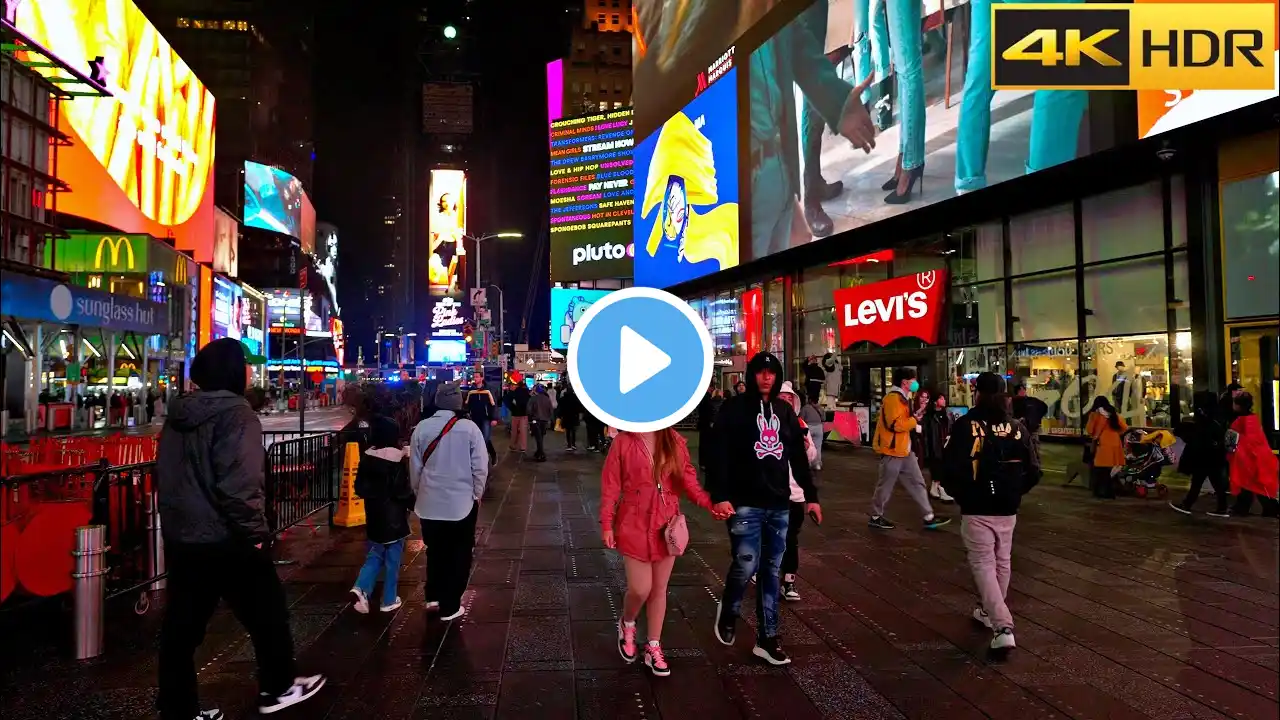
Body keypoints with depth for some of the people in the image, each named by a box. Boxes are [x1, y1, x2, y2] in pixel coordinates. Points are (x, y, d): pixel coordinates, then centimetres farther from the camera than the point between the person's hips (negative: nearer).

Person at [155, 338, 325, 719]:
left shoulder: (178, 415, 9)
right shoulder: (235, 414, -17)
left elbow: (165, 475, 18)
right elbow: (240, 484, -25)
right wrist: (255, 532, -16)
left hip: (180, 536, 8)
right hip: (225, 539, -8)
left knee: (181, 624, 12)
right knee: (267, 613, 11)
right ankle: (278, 688, 25)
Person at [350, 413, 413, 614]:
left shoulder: (368, 456, 0)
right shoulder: (398, 458, -16)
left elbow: (359, 487, 6)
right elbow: (404, 490, -16)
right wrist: (413, 505, -1)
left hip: (374, 516, 5)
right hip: (395, 517, -5)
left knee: (374, 556, 17)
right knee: (392, 560, 7)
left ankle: (361, 589, -4)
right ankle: (389, 600, 15)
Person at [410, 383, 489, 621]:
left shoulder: (421, 428, -4)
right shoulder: (469, 427, -11)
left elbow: (415, 467, 2)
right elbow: (480, 467, -10)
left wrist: (418, 493, 17)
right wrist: (477, 494, 5)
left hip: (430, 501, 3)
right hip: (462, 501, -3)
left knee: (435, 549, 22)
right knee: (458, 554, 10)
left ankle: (433, 596, 29)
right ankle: (450, 606, 14)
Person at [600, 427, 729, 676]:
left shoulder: (675, 442, -1)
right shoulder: (624, 442, -8)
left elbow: (688, 478, 0)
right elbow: (610, 484, -6)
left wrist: (710, 503, -15)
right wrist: (606, 524, -8)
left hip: (667, 524, 3)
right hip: (635, 524, -3)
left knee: (659, 589, 12)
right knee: (640, 589, -3)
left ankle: (653, 648, 26)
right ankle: (627, 625, 31)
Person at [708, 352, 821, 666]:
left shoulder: (785, 411, 13)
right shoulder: (734, 408, -4)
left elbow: (798, 456, 17)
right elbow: (720, 454, -11)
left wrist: (810, 495, 15)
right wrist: (719, 495, -20)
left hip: (779, 505, 5)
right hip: (745, 505, -5)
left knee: (771, 572, 8)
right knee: (745, 565, -9)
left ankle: (766, 638, 17)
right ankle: (728, 612, 21)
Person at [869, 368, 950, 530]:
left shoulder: (902, 398, 15)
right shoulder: (893, 398, -18)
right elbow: (895, 424, -26)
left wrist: (914, 416, 6)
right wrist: (915, 420, -15)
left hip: (904, 449, 10)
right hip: (892, 450, -10)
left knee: (917, 483, 10)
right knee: (885, 486, 1)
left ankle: (929, 517, 14)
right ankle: (876, 517, 14)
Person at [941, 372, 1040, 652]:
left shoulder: (966, 425, -13)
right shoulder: (1017, 427, 0)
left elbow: (951, 469, -17)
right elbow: (1033, 472, 1)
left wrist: (960, 495, 2)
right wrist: (1013, 493, 17)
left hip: (976, 509, -5)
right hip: (1007, 509, 5)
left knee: (983, 564, 1)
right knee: (1002, 562, 20)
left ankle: (1003, 627, -11)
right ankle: (991, 613, 37)